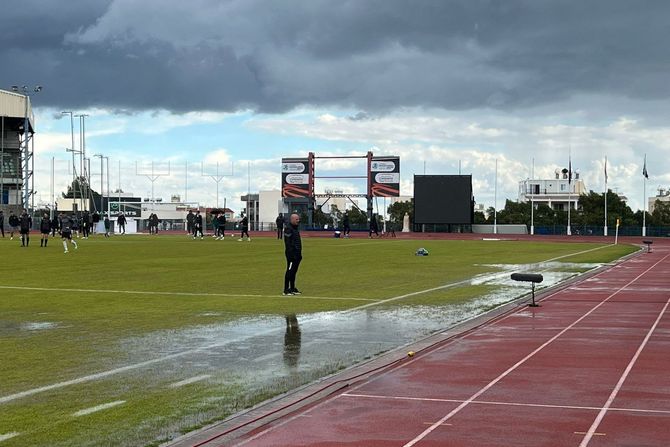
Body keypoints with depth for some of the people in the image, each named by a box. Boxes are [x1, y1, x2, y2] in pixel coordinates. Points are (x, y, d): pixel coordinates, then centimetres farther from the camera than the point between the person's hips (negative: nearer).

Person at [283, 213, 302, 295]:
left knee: (294, 271, 13)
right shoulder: (288, 229, -13)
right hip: (292, 254, -10)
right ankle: (286, 290, -3)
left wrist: (300, 253, 19)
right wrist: (290, 254, -23)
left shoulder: (296, 228, 17)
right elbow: (288, 243, -19)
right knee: (289, 271, -6)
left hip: (297, 254, 10)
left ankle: (292, 288, 20)